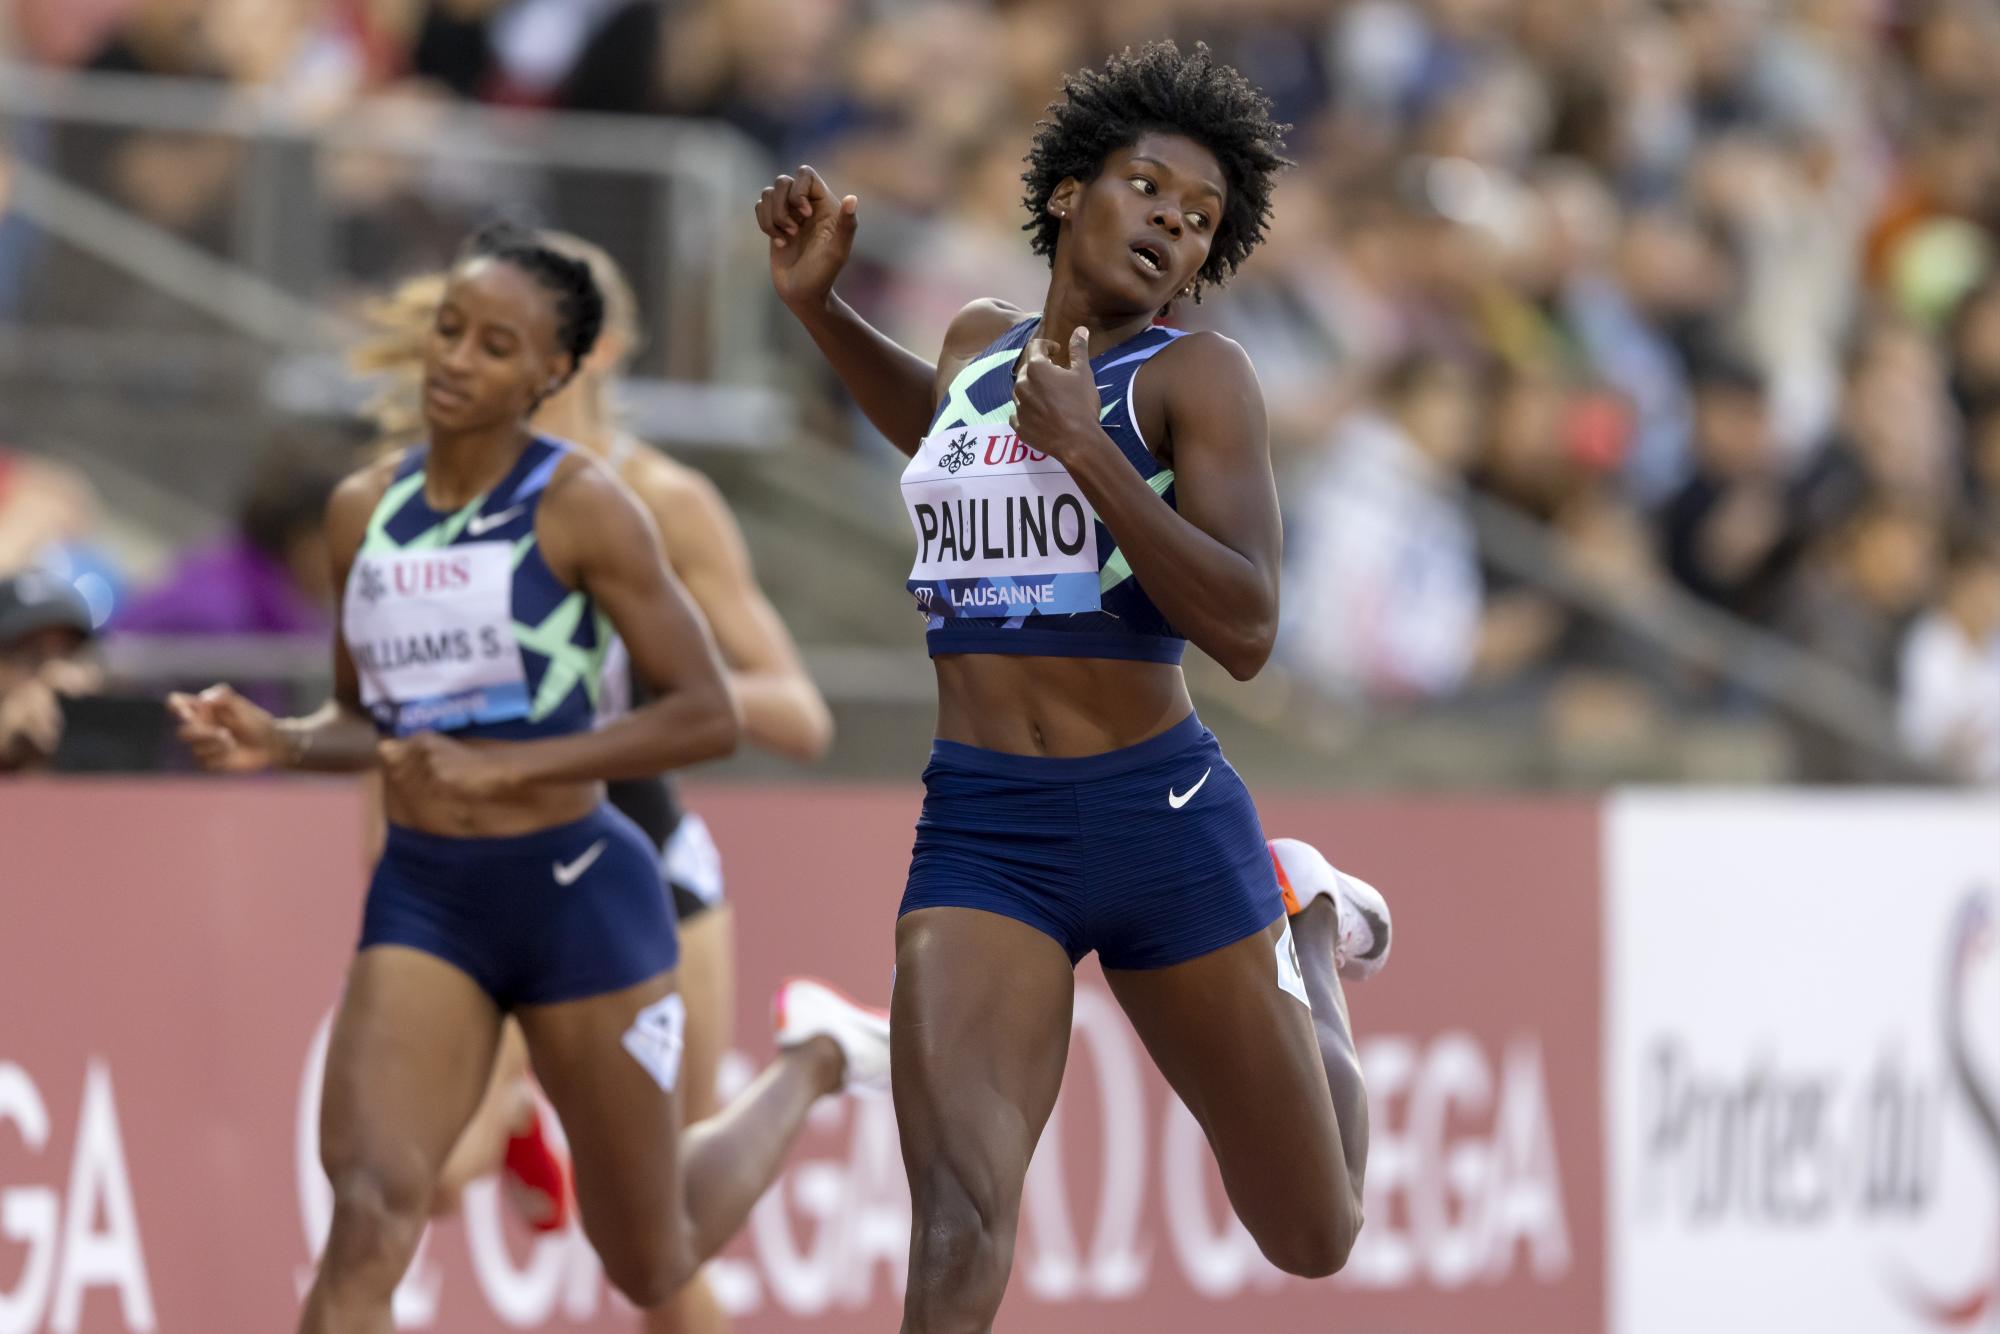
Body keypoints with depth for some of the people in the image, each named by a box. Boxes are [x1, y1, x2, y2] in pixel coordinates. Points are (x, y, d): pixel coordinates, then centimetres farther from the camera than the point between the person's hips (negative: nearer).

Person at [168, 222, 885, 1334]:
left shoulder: (580, 506, -10)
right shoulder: (363, 511, 6)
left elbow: (709, 716, -13)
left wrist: (501, 767, -20)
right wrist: (279, 744, -4)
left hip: (576, 894, -4)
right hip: (422, 901, 4)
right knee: (371, 1214, -19)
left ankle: (813, 1060, 40)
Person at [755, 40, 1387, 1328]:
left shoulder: (1196, 374, -7)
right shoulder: (982, 339, 9)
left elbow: (1246, 629, -18)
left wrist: (1087, 451, -23)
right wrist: (816, 300, 19)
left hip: (1163, 821, -2)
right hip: (981, 832, 2)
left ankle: (1311, 930, 46)